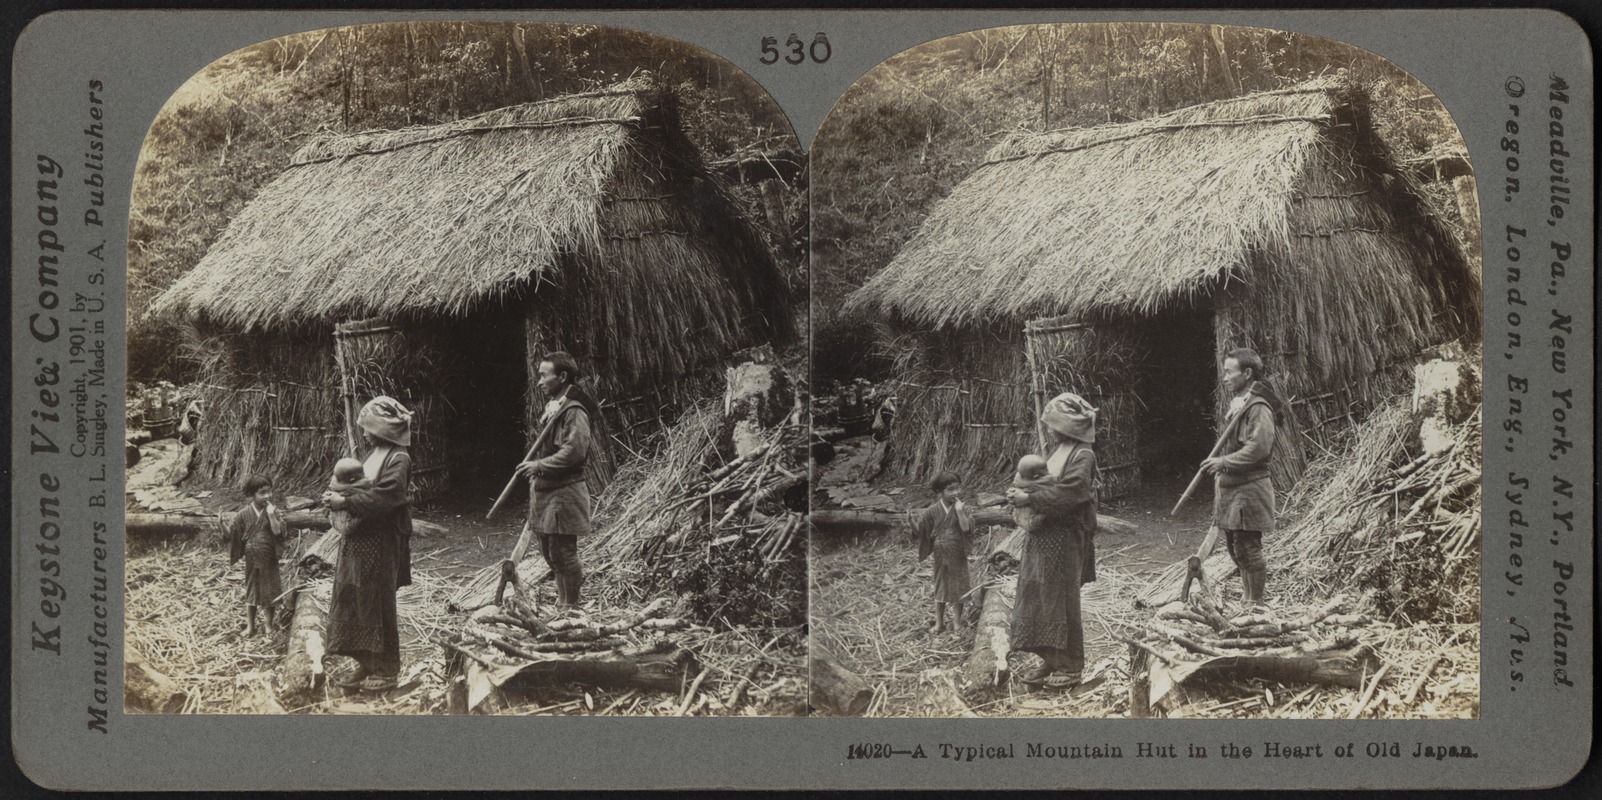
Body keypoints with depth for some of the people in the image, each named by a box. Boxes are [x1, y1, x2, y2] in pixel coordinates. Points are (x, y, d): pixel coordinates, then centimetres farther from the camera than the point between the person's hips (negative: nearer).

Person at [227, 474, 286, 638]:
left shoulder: (273, 512, -11)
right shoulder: (244, 514, -8)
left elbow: (278, 531, -21)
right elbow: (231, 533, 3)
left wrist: (271, 515, -30)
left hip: (269, 560, -1)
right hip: (251, 559, 1)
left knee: (269, 591, 9)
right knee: (251, 591, 13)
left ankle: (268, 623, 26)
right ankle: (250, 626, 25)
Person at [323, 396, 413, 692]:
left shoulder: (398, 459, -13)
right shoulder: (372, 454, 14)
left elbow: (381, 499, -22)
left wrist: (345, 502, -19)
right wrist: (338, 496, -2)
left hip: (379, 544, -9)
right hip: (358, 540, 9)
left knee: (377, 604, -1)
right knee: (352, 601, 9)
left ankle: (386, 670, 10)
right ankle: (366, 665, 18)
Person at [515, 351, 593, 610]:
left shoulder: (573, 412, -14)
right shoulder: (552, 408, 14)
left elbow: (575, 451, -23)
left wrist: (539, 465, -20)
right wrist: (536, 468, 12)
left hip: (564, 493, -9)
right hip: (545, 491, 9)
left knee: (563, 553, -3)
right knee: (549, 552, 15)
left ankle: (570, 606, 7)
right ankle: (562, 601, 26)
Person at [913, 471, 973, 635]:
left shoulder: (962, 509, -10)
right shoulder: (933, 511, -7)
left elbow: (967, 528, -21)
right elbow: (919, 530, -5)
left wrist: (959, 511, -28)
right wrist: (911, 522, -25)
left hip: (958, 556, -1)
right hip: (940, 556, 1)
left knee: (958, 590, 8)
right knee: (940, 588, 12)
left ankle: (957, 623, 22)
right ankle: (939, 623, 23)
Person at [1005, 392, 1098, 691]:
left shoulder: (1082, 456, -13)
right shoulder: (1056, 450, 14)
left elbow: (1067, 493, -24)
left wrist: (1030, 499, -23)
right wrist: (1020, 493, 0)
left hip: (1064, 538, -9)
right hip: (1042, 535, 9)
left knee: (1061, 599, -2)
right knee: (1036, 596, 9)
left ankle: (1070, 667, 8)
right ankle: (1050, 660, 18)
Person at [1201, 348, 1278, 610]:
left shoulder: (1258, 408, -15)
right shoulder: (1238, 403, 14)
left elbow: (1259, 448, -24)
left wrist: (1223, 462, -22)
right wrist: (1219, 462, 10)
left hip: (1248, 488, -10)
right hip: (1230, 487, 10)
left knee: (1248, 548, -5)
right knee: (1235, 547, 16)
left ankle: (1256, 602, 4)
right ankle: (1247, 596, 28)